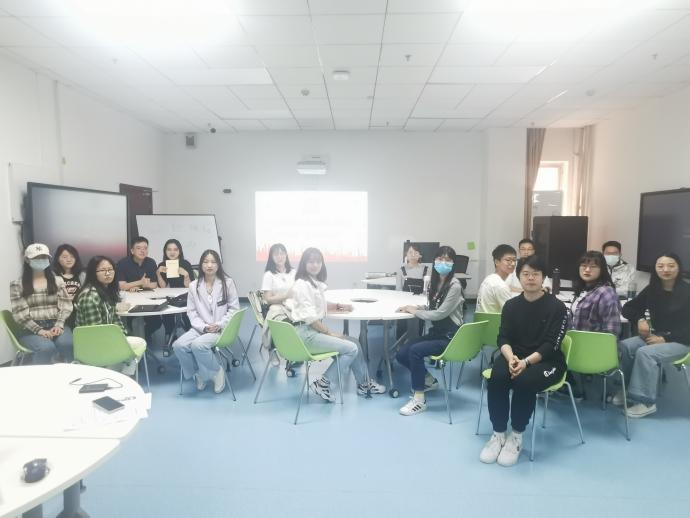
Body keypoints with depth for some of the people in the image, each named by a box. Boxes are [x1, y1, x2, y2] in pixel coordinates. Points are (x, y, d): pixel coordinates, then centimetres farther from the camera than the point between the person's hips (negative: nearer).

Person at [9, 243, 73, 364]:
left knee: (66, 344, -32)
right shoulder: (17, 285, 7)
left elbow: (66, 306, 6)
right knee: (46, 348, -35)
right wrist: (38, 330, -14)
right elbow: (19, 313, -1)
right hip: (31, 329, -1)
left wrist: (59, 325, -11)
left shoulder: (58, 281, 14)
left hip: (56, 325, 2)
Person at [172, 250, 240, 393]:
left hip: (222, 328, -4)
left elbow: (234, 309, -1)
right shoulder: (194, 285, 6)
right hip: (200, 328, 4)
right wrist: (203, 327, -12)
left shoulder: (228, 283, 0)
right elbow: (191, 312, 5)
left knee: (198, 344, -31)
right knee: (178, 345, -22)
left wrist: (220, 325, -13)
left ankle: (216, 371, -4)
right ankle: (199, 373, 3)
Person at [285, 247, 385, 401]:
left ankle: (363, 384, 21)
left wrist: (339, 306, 10)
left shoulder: (317, 283, 12)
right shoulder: (302, 285, -16)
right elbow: (309, 316, -20)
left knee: (354, 342, 9)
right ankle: (322, 384, -4)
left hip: (315, 330, 9)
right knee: (351, 348, -12)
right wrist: (330, 333, -15)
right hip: (306, 333, -9)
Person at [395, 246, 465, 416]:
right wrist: (414, 308, -4)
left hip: (450, 337, -8)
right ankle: (429, 380, 20)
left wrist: (415, 312, -9)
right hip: (436, 332, 8)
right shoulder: (434, 281, 7)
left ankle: (419, 399, -14)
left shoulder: (454, 286, -17)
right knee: (401, 354, -5)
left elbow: (440, 313, -20)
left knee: (415, 350, -27)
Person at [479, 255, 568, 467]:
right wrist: (511, 357, -24)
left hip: (547, 361, -3)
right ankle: (498, 433, -12)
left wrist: (526, 362, -28)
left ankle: (517, 436, -12)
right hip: (515, 356, 3)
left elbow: (551, 345, -13)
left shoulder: (557, 307, -5)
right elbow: (503, 338, -1)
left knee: (524, 381, -34)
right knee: (497, 377, -29)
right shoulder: (511, 305, 6)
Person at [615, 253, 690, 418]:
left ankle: (646, 402, -21)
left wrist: (664, 339, -21)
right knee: (623, 347, -20)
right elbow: (627, 308, 10)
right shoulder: (652, 289, 4)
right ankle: (626, 388, -8)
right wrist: (640, 319, -11)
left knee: (645, 353, -30)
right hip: (654, 335, 5)